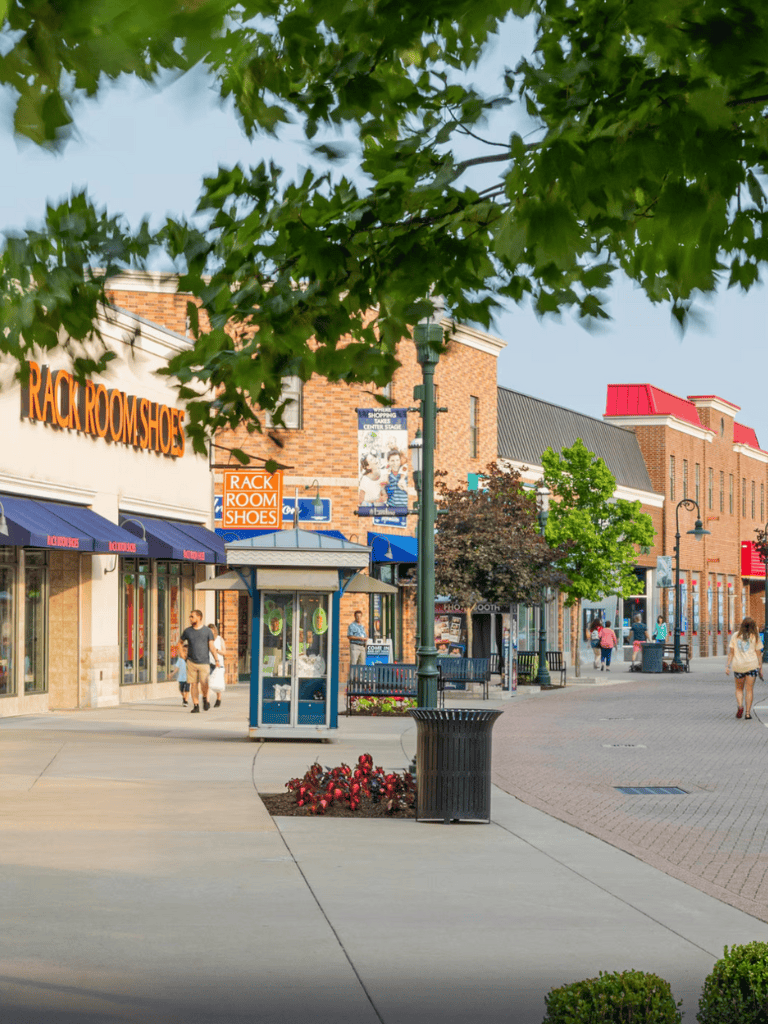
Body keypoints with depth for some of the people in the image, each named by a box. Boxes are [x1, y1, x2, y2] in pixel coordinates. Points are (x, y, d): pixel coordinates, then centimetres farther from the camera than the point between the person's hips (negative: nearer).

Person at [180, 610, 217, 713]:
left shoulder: (207, 631, 1)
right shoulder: (188, 631, 7)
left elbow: (211, 647, 0)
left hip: (204, 662, -2)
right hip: (191, 662, 2)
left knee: (204, 684, -8)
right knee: (193, 684, -1)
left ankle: (205, 698, 22)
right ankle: (196, 706, 4)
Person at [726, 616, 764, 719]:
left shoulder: (735, 636, 5)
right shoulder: (755, 637, 2)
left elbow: (731, 652, 3)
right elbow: (758, 653, 0)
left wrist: (728, 666, 6)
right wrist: (760, 668, 5)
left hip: (738, 665, 1)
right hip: (752, 665, -1)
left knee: (739, 689, 15)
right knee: (749, 690, 4)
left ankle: (740, 706, -11)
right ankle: (747, 713, -1)